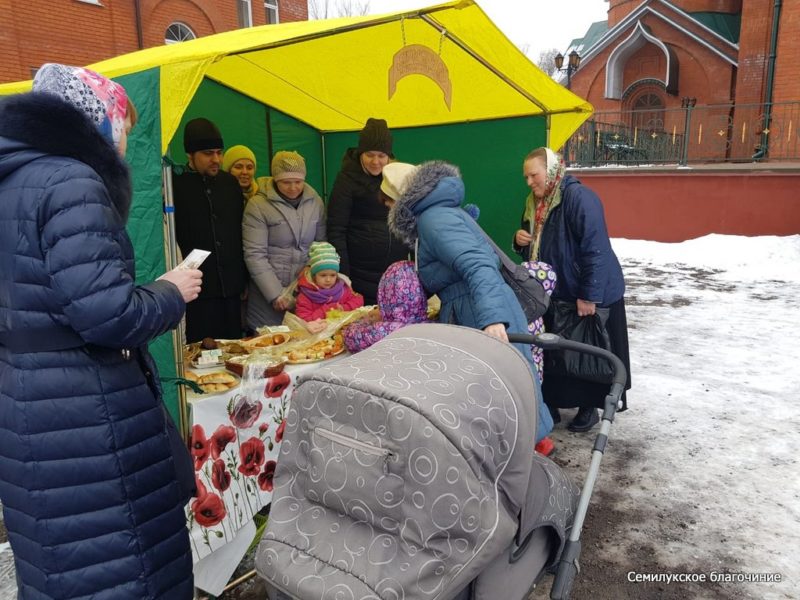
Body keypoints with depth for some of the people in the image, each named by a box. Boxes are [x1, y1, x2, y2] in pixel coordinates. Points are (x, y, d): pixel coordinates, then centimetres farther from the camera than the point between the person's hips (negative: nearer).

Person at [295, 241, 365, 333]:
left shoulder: (341, 287, 7)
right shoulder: (305, 295, -4)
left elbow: (358, 300, 9)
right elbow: (304, 320, -10)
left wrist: (343, 308, -8)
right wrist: (326, 310, -13)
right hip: (319, 331, -3)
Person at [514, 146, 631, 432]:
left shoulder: (578, 197, -21)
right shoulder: (534, 202, 7)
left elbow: (595, 249, -25)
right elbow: (535, 249, 18)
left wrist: (588, 295, -25)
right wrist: (521, 241, -5)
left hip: (594, 295, -7)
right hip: (558, 295, 8)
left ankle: (590, 407, 23)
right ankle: (552, 403, 28)